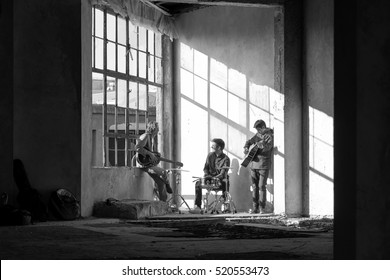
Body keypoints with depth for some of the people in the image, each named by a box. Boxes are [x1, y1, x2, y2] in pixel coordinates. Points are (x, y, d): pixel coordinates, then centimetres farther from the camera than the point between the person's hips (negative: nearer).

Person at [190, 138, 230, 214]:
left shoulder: (226, 159, -8)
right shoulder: (210, 156, 8)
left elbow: (223, 173, -17)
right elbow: (206, 168, 11)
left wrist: (216, 178, -34)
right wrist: (207, 175, -10)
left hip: (219, 180, -4)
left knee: (225, 184, -38)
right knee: (198, 183, -23)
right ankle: (197, 207, -28)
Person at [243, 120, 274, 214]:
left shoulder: (270, 136, -6)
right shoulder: (258, 135, 15)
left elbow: (267, 147, -21)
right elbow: (249, 141, 27)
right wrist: (246, 148, 8)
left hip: (263, 165, -7)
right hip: (254, 164, 7)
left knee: (261, 186, -9)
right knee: (254, 186, 7)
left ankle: (262, 208, -4)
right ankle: (255, 208, 12)